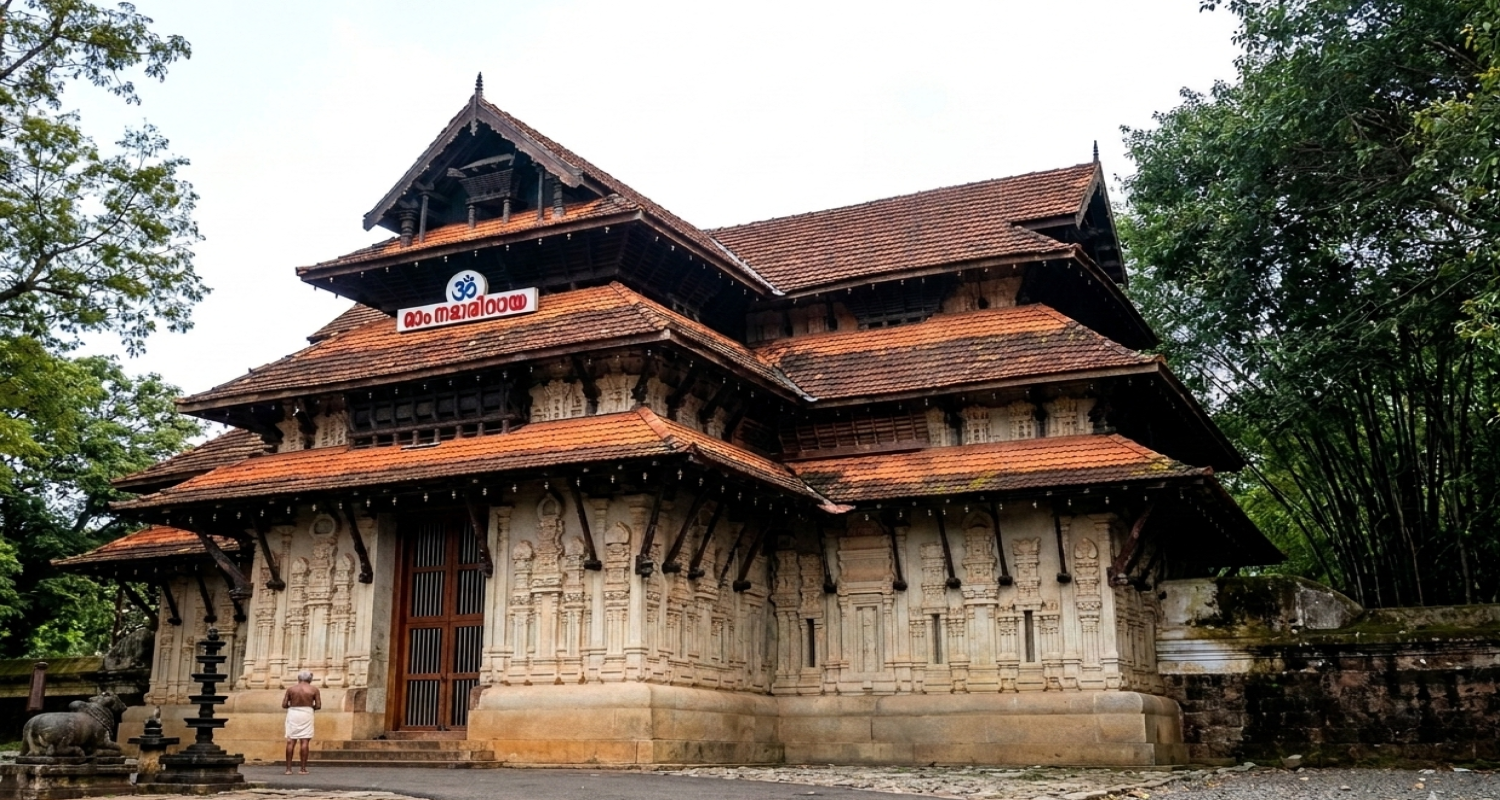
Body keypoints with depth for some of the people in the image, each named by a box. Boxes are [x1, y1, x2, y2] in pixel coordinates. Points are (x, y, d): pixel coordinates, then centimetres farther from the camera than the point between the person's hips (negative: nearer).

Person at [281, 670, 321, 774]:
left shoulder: (290, 688, 4)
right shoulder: (314, 689, 1)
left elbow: (284, 705, 1)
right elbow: (318, 706, -2)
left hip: (293, 713, 1)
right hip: (307, 714, -1)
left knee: (290, 741, 2)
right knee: (304, 741, -1)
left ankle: (288, 768, -1)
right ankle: (303, 768, -3)